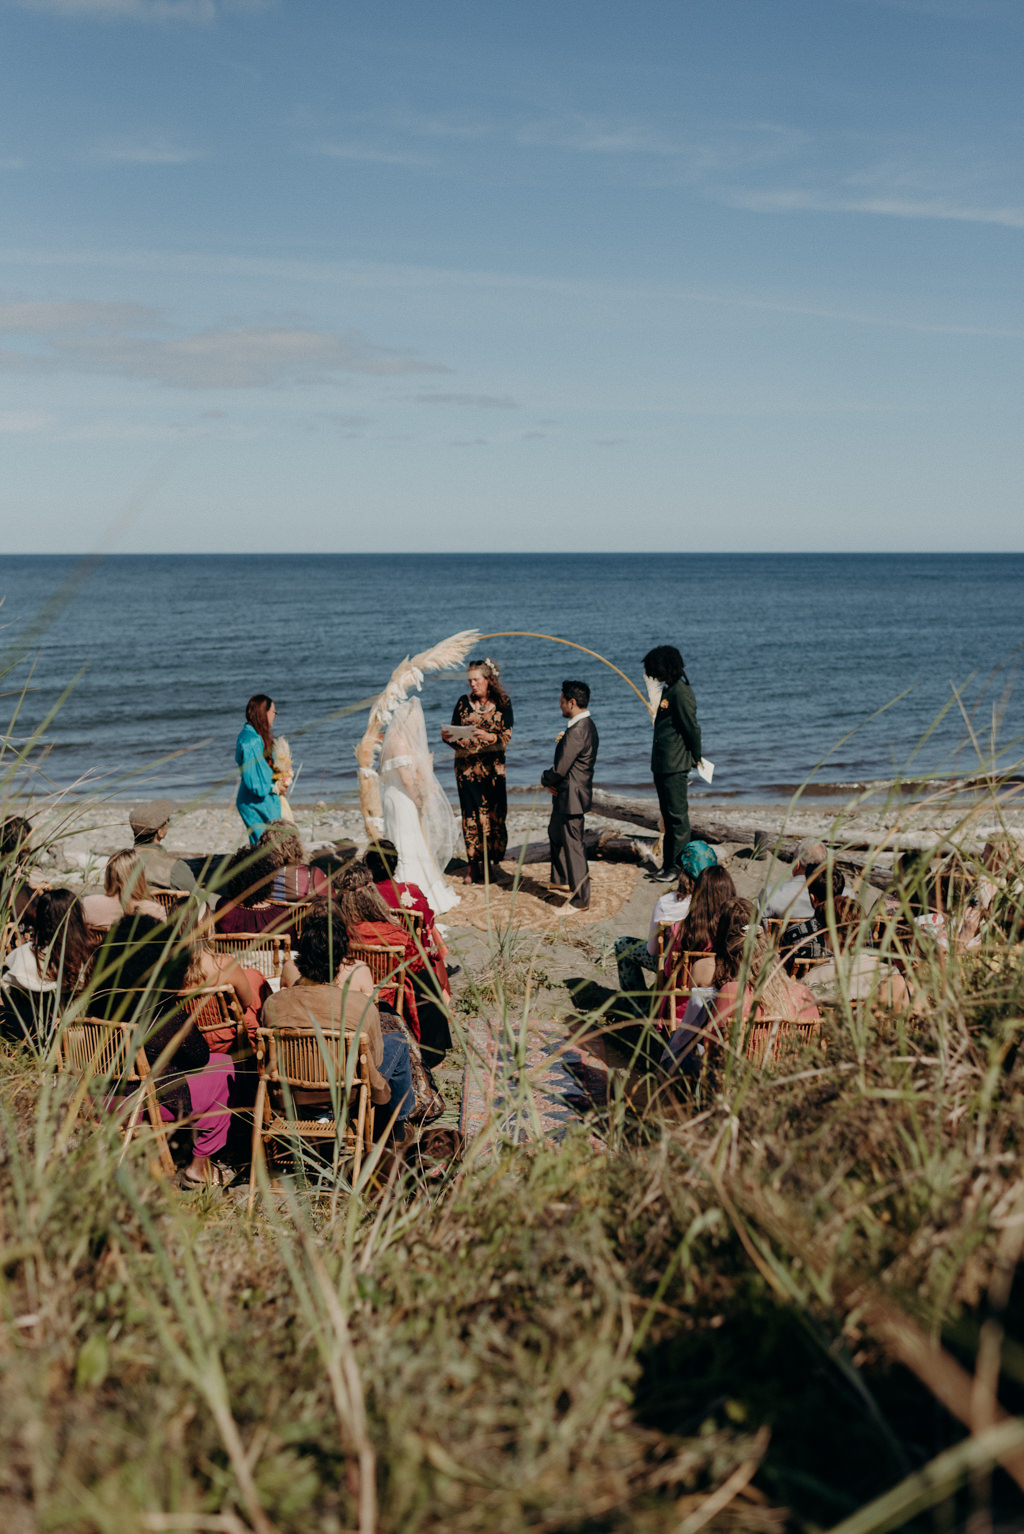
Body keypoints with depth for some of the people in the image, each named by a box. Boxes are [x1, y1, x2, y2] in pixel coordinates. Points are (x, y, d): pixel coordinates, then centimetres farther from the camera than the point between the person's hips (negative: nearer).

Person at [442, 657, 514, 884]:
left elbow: (506, 737, -8)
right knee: (471, 814, -1)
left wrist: (488, 736, -26)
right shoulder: (463, 703, 5)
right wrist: (447, 737, -15)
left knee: (493, 814, -2)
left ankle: (490, 861, 9)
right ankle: (474, 863, 5)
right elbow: (456, 737, 7)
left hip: (493, 767, -1)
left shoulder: (502, 704, 0)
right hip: (467, 768, 1)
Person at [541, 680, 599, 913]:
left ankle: (580, 899, 5)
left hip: (571, 797, -11)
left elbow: (560, 770, -23)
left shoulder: (576, 732, -26)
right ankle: (562, 879, 44)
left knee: (573, 845, -3)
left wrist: (545, 779, -4)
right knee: (556, 833, 28)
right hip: (567, 796, 11)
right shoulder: (587, 725, 8)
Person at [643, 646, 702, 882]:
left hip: (674, 765, -10)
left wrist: (695, 758, -6)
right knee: (669, 816, 15)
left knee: (678, 816, -3)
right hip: (662, 764, 10)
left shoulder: (681, 692, -17)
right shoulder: (668, 689, 13)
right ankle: (668, 865, 23)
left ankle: (679, 867, 3)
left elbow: (692, 728, -16)